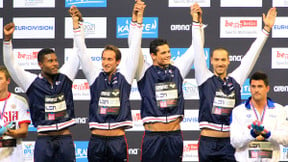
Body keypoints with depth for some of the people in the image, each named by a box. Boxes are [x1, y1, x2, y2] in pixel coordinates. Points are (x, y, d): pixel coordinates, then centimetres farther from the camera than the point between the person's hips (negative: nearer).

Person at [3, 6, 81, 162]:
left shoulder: (64, 77, 6)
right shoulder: (32, 82, 0)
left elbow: (78, 55, 9)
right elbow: (11, 64, -6)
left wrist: (77, 26, 4)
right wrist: (7, 39, -17)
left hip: (65, 139, 2)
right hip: (44, 140, -2)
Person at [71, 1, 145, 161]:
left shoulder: (124, 76, 5)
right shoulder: (95, 76, 7)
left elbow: (134, 50, 2)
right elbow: (82, 52, 6)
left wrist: (137, 19, -2)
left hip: (118, 140, -1)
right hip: (97, 140, 1)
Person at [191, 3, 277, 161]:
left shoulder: (235, 80, 9)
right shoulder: (205, 78, 3)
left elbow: (251, 56, 10)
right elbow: (198, 51, -2)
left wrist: (266, 29, 10)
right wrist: (196, 22, -7)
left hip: (229, 143, 2)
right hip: (207, 142, -2)